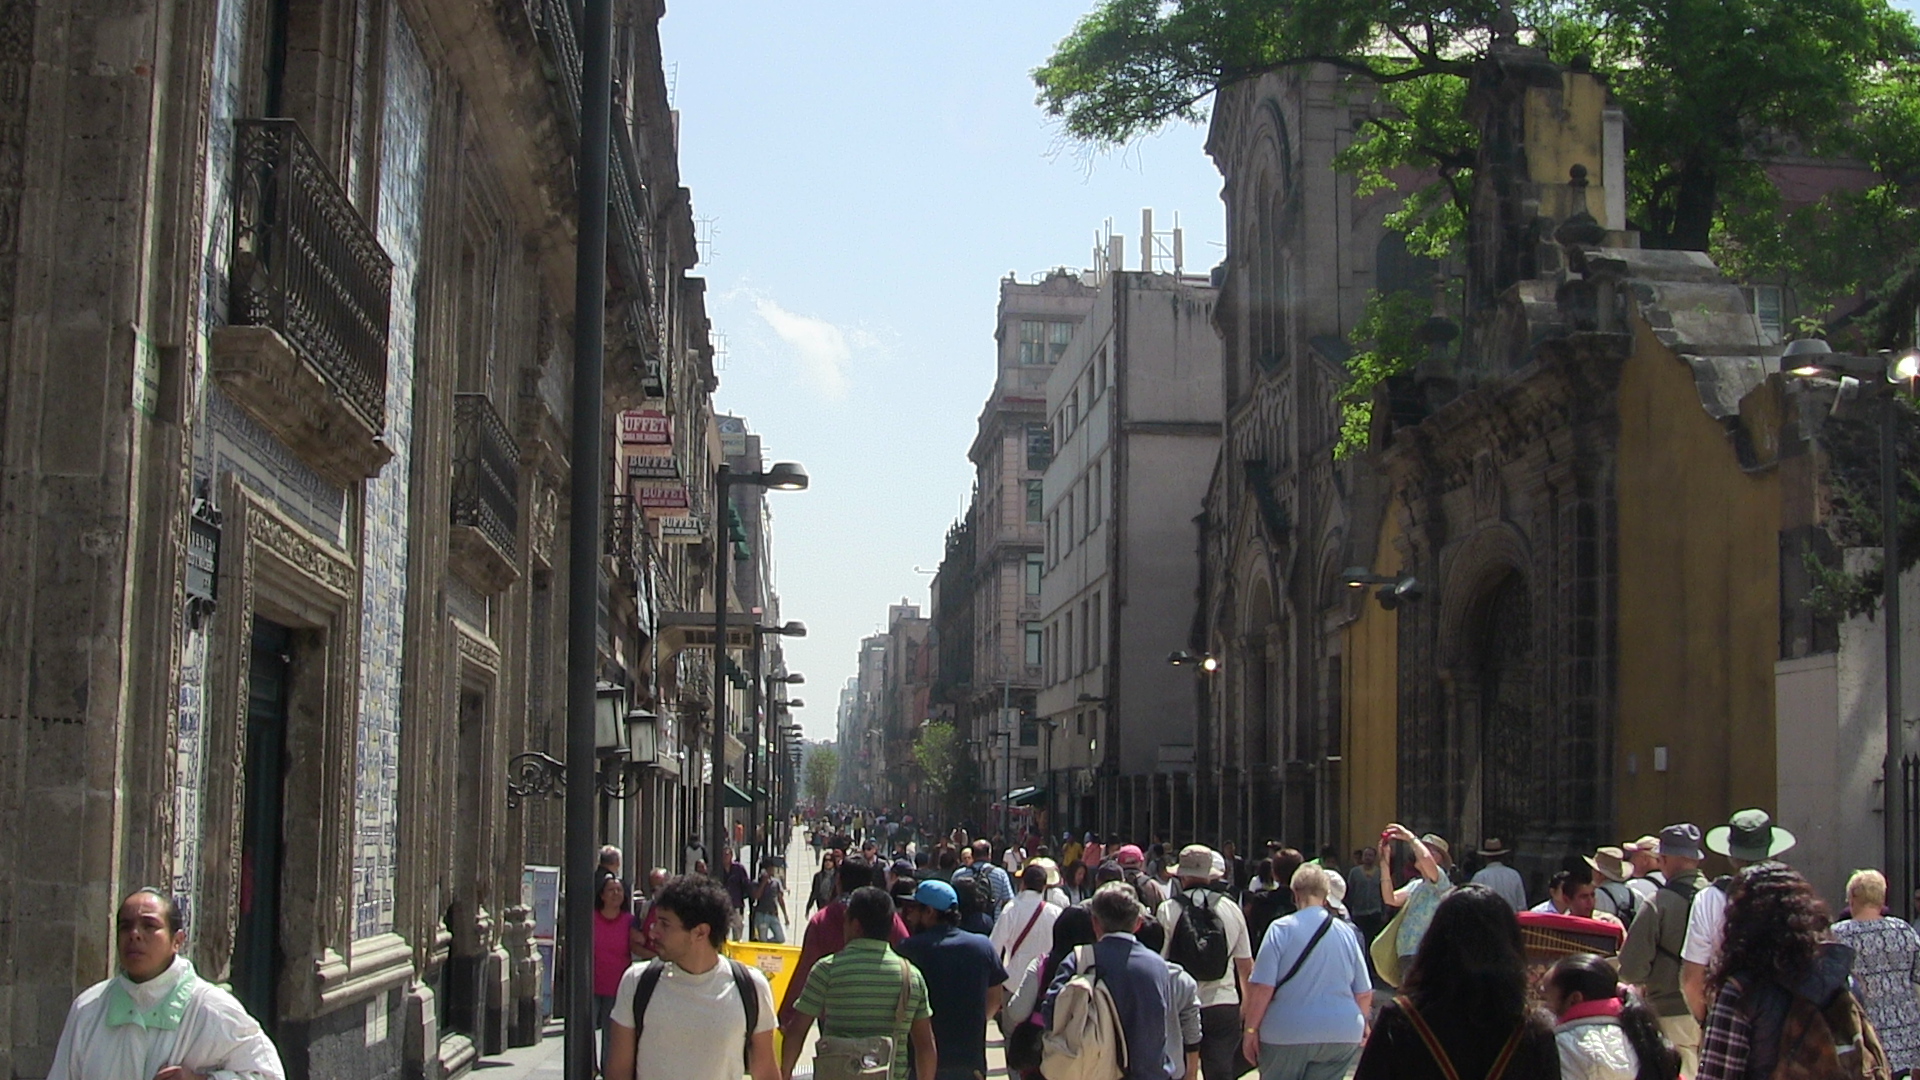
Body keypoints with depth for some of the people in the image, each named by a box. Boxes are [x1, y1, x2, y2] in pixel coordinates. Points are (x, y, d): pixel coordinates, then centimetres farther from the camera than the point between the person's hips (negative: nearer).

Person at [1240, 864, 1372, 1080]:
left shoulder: (1281, 929, -7)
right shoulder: (1347, 932, 5)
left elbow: (1262, 987, -12)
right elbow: (1364, 993, 10)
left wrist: (1250, 1029, -3)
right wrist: (1360, 1025, 27)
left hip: (1287, 1033, -3)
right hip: (1341, 1036, 3)